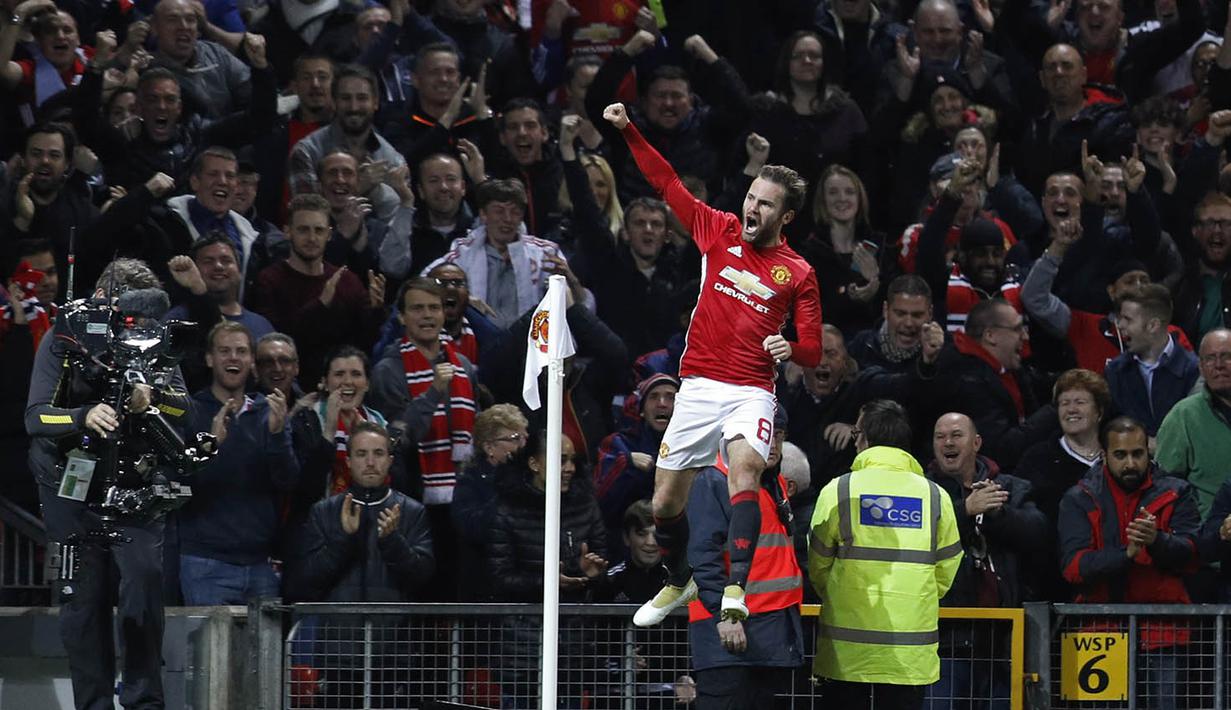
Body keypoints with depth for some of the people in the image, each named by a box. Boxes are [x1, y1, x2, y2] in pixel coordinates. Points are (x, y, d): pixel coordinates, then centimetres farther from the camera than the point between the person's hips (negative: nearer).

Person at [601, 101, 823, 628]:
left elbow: (813, 352, 3)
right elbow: (667, 183, 14)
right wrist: (628, 131, 7)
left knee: (745, 470, -33)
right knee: (664, 506, 7)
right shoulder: (720, 233, 7)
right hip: (697, 387, 3)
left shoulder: (798, 274, 1)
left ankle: (735, 588, -39)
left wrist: (791, 350, -19)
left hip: (750, 393, -3)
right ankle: (680, 582, 35)